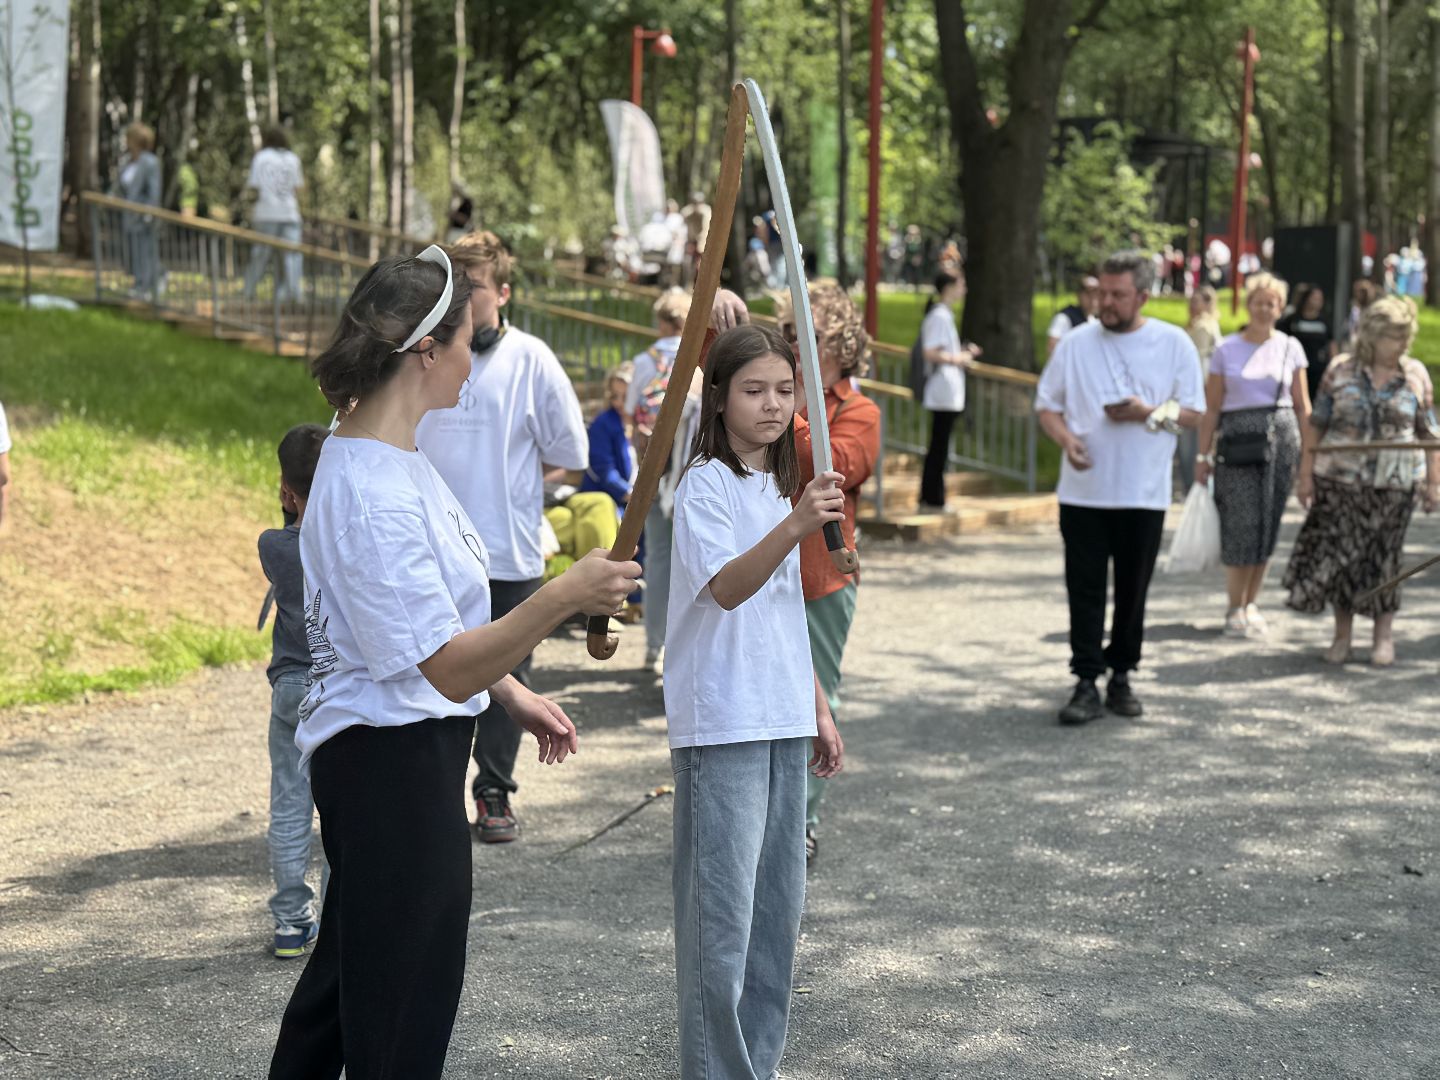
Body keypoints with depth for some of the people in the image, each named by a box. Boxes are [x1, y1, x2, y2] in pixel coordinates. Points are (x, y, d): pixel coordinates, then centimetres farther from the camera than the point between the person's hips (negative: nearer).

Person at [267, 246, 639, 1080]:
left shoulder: (387, 456, 8)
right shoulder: (374, 495, -26)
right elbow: (448, 668, -29)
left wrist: (515, 695, 21)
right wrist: (564, 598, -37)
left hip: (376, 752, 11)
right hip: (395, 759, -11)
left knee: (349, 966, 24)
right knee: (406, 1010, 0)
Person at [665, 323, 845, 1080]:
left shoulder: (780, 484, 13)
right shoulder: (706, 485, -11)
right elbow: (726, 589, -28)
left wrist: (817, 708, 19)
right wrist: (796, 525, -43)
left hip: (782, 724, 8)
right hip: (721, 727, -8)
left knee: (778, 903, 12)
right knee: (721, 912, -6)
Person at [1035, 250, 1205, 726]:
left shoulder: (1174, 344, 2)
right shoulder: (1075, 344, 4)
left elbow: (1193, 413, 4)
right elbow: (1047, 405, 8)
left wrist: (1149, 413, -14)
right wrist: (1066, 438, -12)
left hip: (1144, 491, 0)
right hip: (1083, 490, 0)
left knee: (1133, 590, 8)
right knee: (1085, 589, -2)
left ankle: (1121, 676, 22)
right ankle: (1087, 684, 1)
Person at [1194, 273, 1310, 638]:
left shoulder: (1290, 348, 8)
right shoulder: (1226, 350, 3)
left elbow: (1302, 406, 10)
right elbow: (1211, 407, 3)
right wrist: (1203, 456, -1)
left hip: (1281, 437, 2)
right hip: (1237, 440, -2)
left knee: (1268, 525, 5)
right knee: (1241, 524, -7)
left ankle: (1251, 604, 17)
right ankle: (1235, 609, 2)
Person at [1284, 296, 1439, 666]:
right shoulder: (1341, 371, 0)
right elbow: (1316, 425, 4)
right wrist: (1306, 474, 1)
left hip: (1394, 484, 0)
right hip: (1340, 482, 0)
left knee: (1383, 557, 3)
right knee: (1340, 554, 3)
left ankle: (1384, 636, 14)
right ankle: (1342, 635, 15)